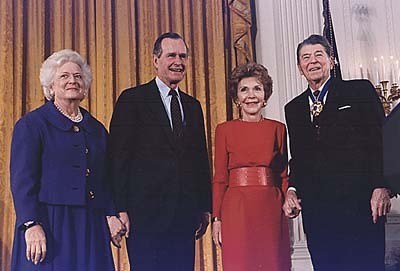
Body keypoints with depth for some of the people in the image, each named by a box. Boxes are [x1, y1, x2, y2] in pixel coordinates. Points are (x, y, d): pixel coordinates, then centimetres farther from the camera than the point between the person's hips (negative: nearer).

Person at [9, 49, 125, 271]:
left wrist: (111, 214, 1)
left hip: (91, 227, 5)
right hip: (48, 225, -4)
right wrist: (32, 225, -18)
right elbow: (22, 179, -8)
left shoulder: (97, 129, 16)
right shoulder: (31, 124, 0)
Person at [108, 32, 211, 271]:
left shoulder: (193, 106, 17)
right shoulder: (132, 99, 0)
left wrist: (205, 207, 11)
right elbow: (118, 157, -6)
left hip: (185, 213, 5)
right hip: (146, 212, -5)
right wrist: (120, 209, -12)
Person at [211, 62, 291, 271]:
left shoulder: (278, 129, 10)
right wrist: (216, 218, -2)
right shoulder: (224, 130, 6)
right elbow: (219, 179, 4)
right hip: (236, 209, -1)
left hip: (271, 210, 2)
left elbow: (283, 175, 10)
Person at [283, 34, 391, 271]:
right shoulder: (294, 108, 19)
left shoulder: (360, 91, 6)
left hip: (360, 203, -4)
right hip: (315, 206, 4)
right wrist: (292, 190, 3)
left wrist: (381, 187, -11)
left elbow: (382, 141, -1)